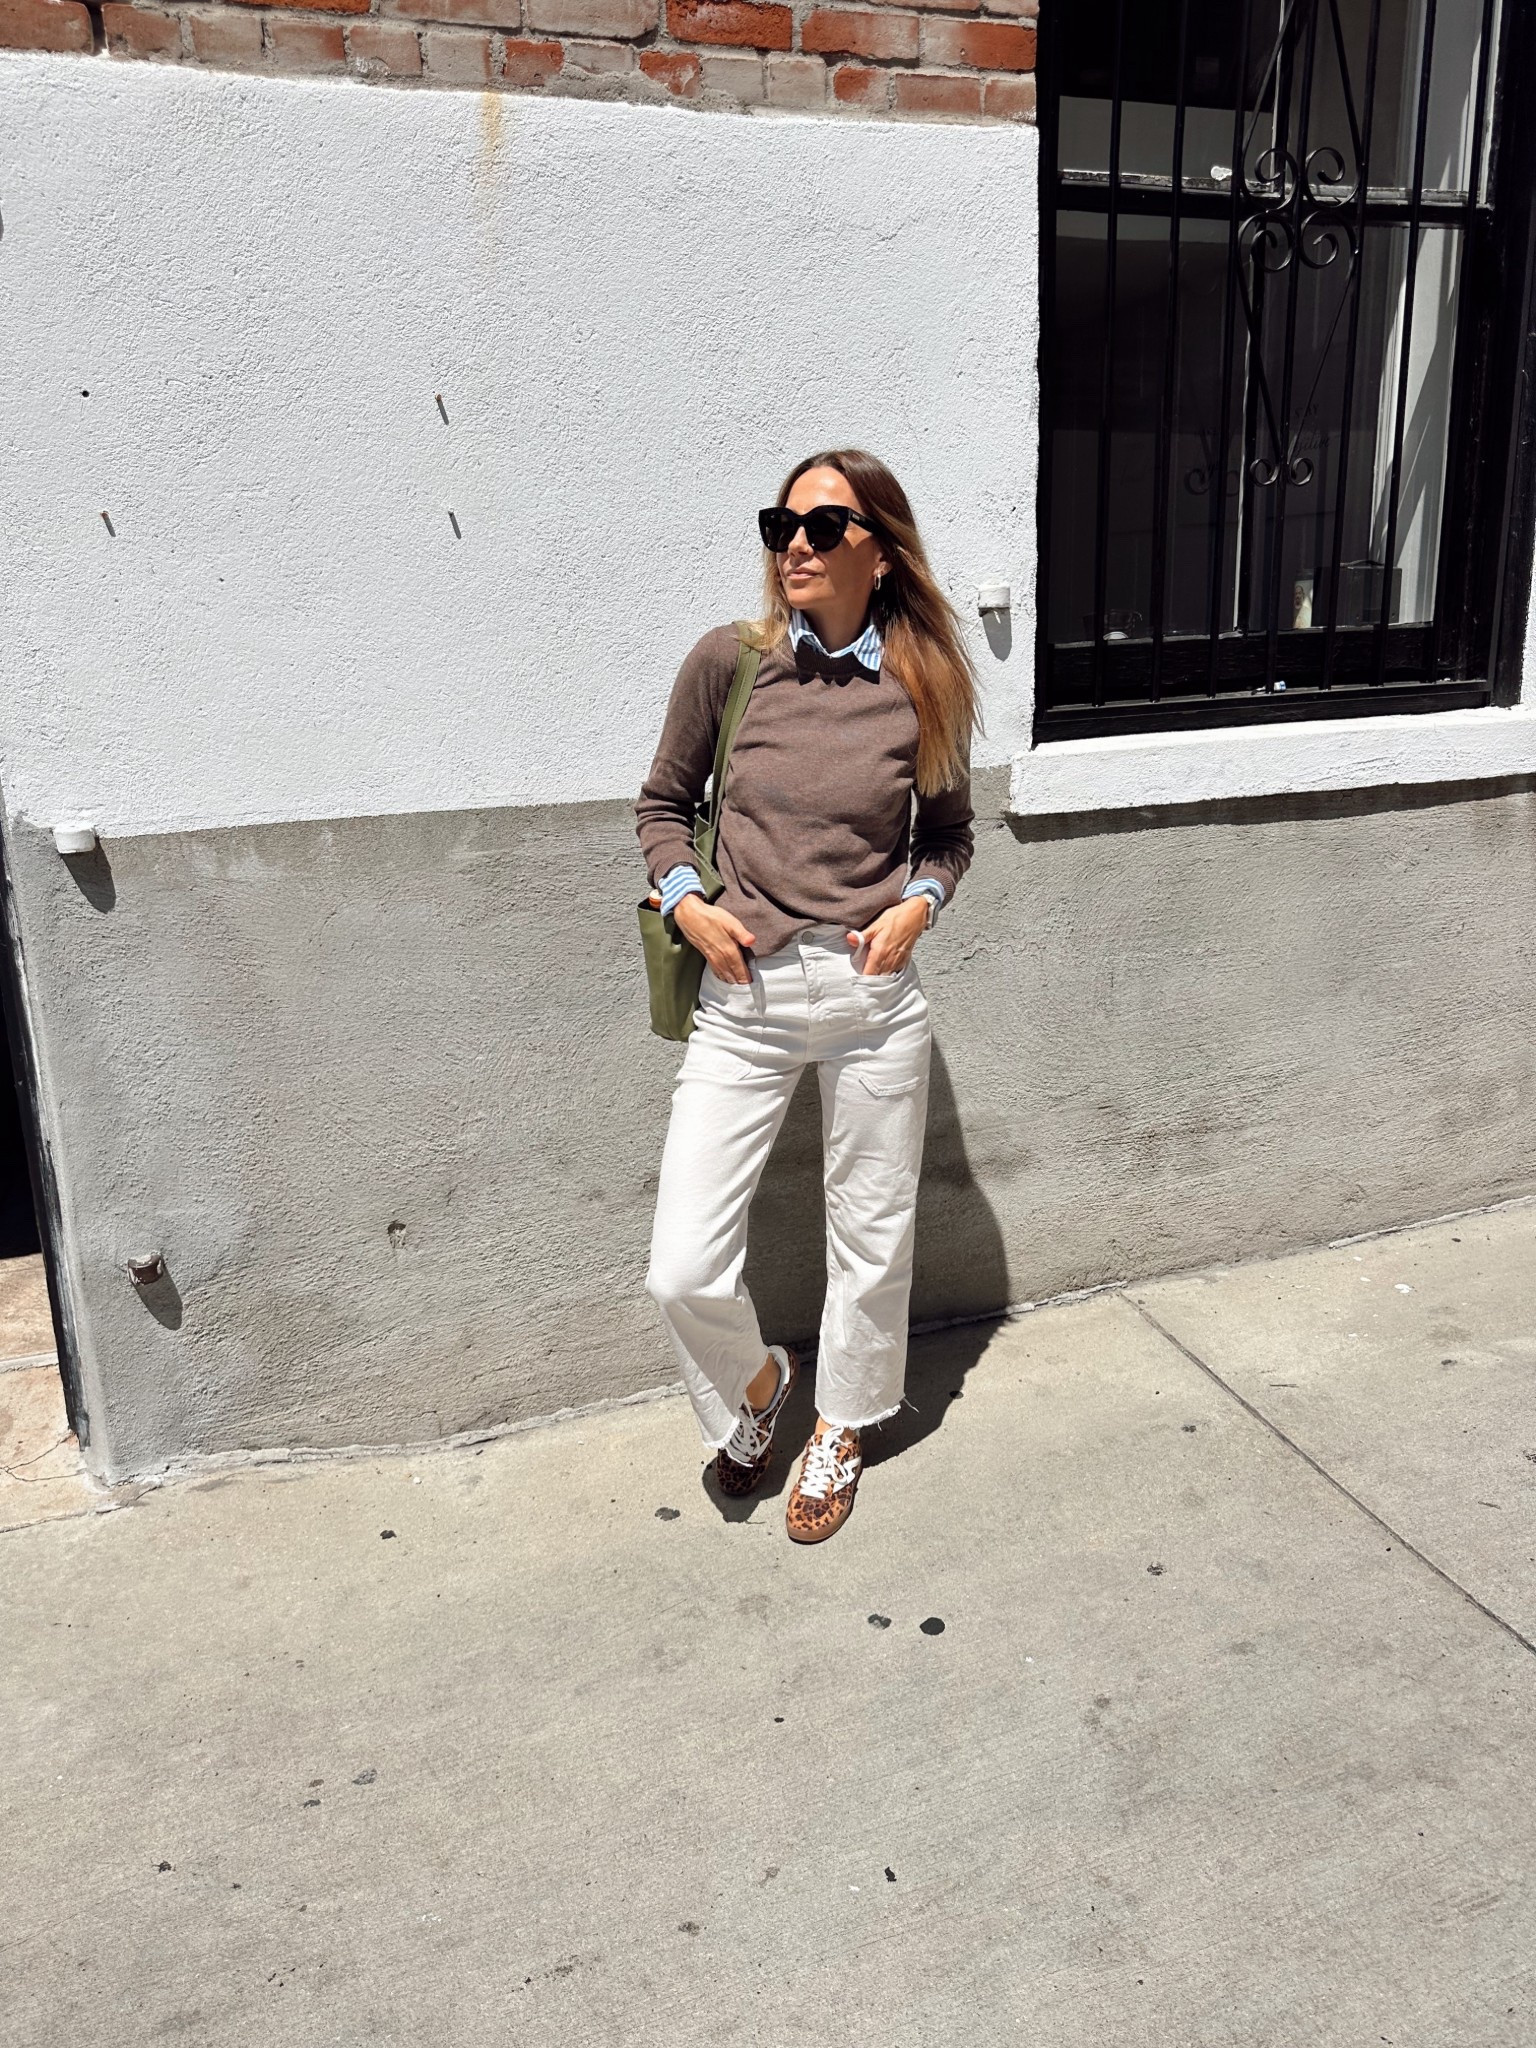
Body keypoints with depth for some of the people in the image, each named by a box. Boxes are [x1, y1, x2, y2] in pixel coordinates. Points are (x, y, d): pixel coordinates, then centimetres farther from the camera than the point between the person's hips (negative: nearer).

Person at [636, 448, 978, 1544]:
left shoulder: (923, 686, 0)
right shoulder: (729, 661, -3)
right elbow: (663, 803, 10)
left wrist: (918, 903, -4)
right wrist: (687, 901, -6)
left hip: (874, 994, 1)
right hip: (744, 999, 0)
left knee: (873, 1241, 14)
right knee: (684, 1272, -3)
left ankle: (842, 1426, 43)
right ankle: (756, 1381, 33)